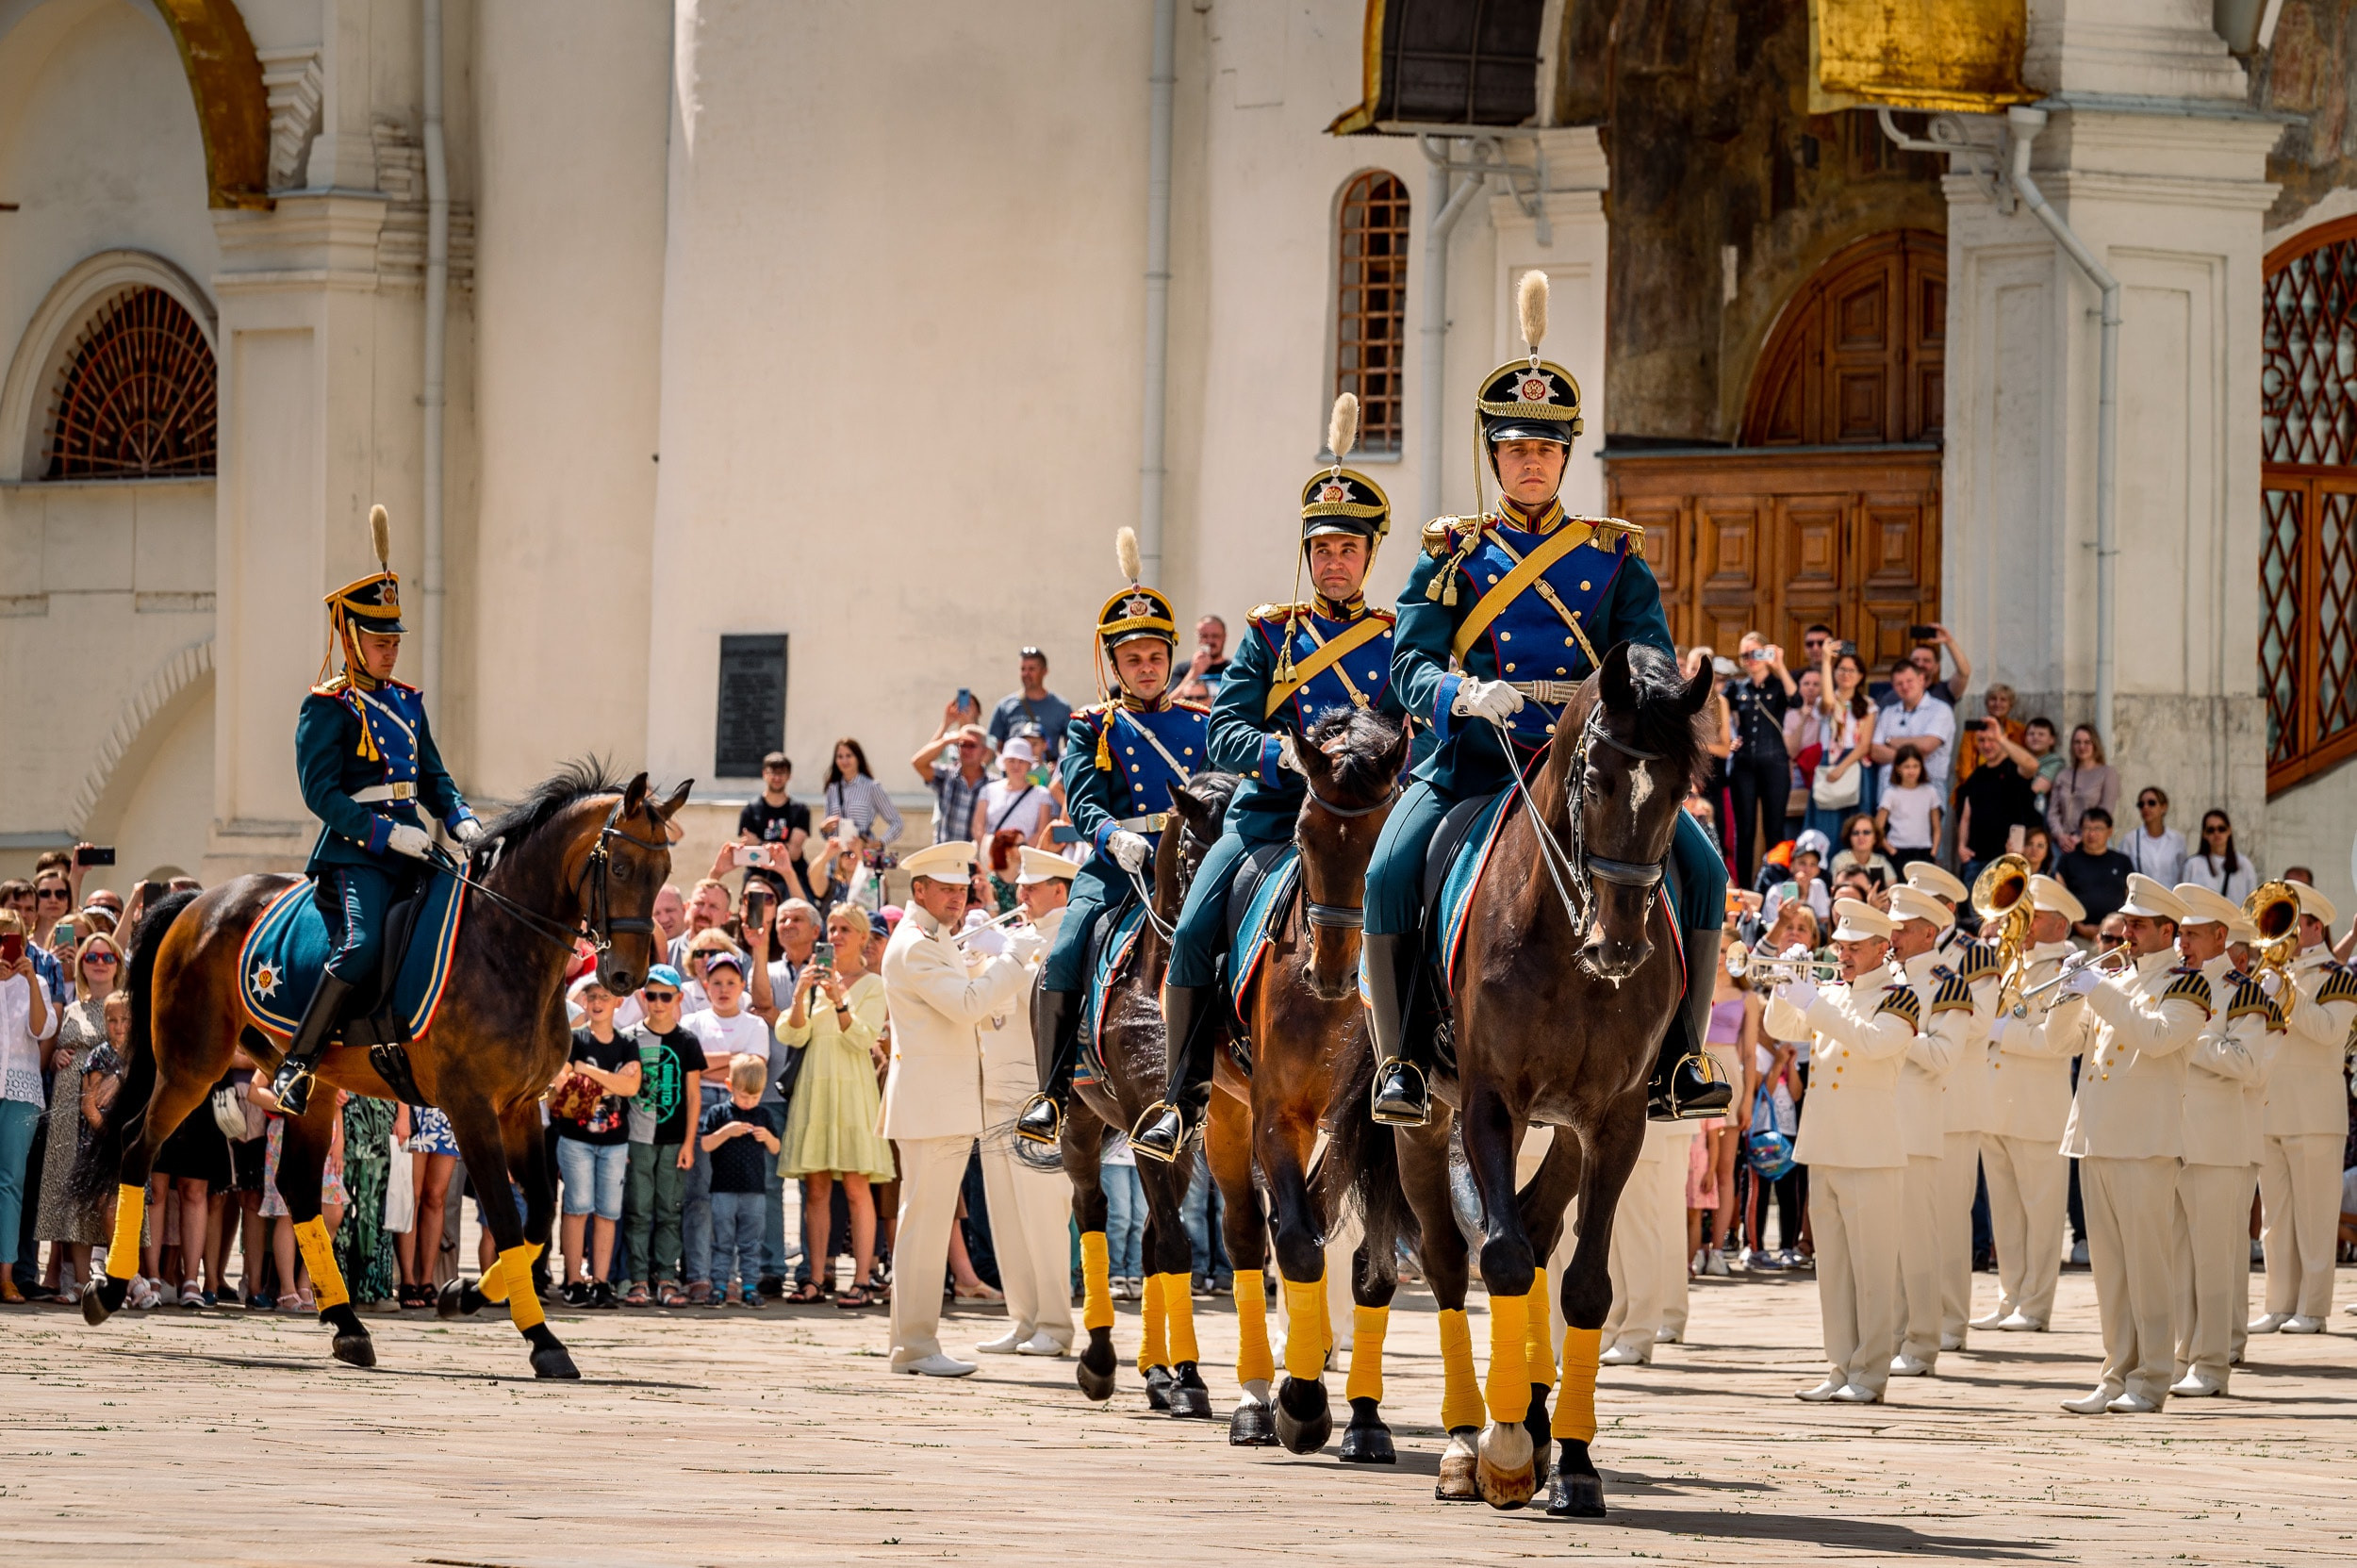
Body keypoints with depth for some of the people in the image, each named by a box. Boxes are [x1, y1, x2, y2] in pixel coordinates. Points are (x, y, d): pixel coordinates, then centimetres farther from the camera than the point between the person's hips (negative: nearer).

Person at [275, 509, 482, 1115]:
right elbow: (321, 792, -12)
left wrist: (461, 820, 1)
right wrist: (387, 833, -20)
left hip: (409, 840, 8)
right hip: (356, 849, -8)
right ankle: (295, 1068, -26)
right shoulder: (327, 708, -4)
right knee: (362, 946, -29)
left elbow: (433, 777, 21)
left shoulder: (408, 702, 18)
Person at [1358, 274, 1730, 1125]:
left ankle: (1678, 1057, -9)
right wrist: (1464, 695, -25)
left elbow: (1653, 661, 3)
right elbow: (1410, 662, -3)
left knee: (1701, 867, -19)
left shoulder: (1613, 554, 12)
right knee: (1391, 872, -27)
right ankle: (1400, 1061, -14)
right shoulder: (1454, 554, 8)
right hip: (1476, 761, -1)